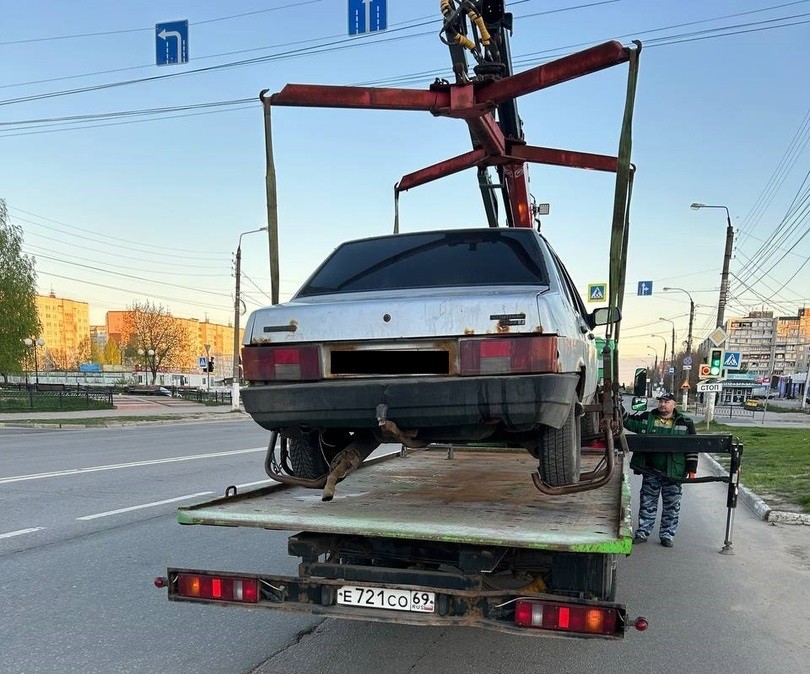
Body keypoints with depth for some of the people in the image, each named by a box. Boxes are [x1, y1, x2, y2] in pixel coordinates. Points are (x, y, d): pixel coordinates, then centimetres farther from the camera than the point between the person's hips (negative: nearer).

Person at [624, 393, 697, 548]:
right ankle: (643, 532, 18)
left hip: (674, 472, -1)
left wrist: (692, 468, -1)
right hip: (650, 471, 1)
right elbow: (628, 421, 4)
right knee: (647, 503, 9)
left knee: (671, 505, 6)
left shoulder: (685, 423, 1)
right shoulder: (646, 418, 5)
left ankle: (667, 534, 17)